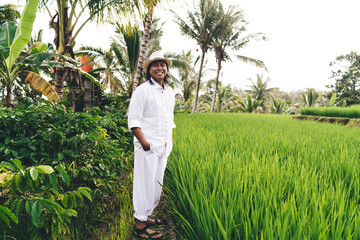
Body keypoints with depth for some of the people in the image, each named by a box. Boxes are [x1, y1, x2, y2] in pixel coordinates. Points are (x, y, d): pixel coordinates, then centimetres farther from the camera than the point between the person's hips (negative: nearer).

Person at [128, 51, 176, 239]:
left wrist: (170, 142, 14)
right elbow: (133, 120, -12)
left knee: (157, 183, 14)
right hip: (148, 146, -7)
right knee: (145, 183, -2)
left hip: (163, 146, 8)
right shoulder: (142, 90, -8)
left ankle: (145, 216, 31)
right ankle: (140, 225, 11)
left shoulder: (170, 92, 15)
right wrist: (144, 142, -20)